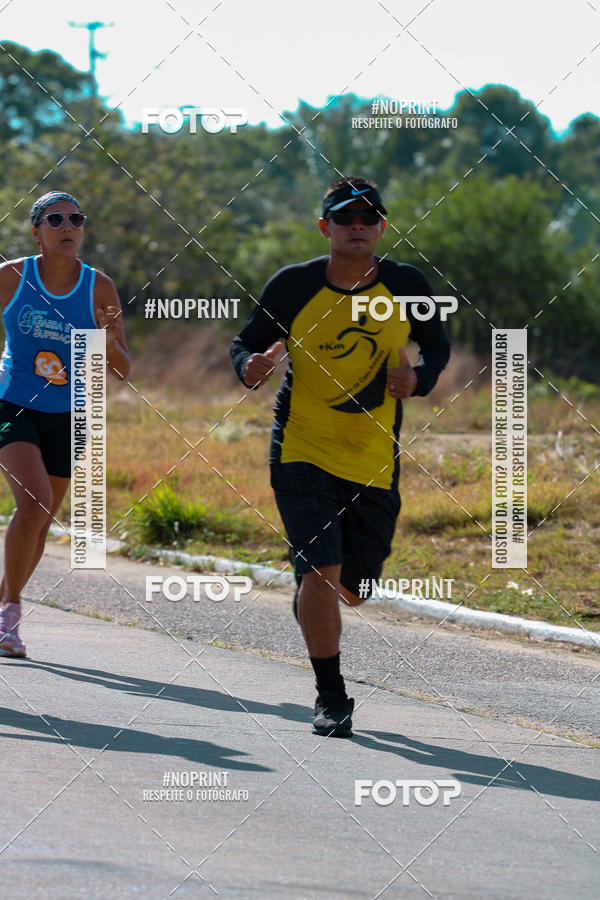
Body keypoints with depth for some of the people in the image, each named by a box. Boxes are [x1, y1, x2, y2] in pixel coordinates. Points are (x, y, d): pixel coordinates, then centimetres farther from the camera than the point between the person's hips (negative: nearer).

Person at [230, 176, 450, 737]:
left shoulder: (406, 287, -3)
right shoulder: (293, 286, -8)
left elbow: (436, 347, 12)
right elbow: (246, 342, 4)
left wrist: (418, 380, -10)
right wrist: (249, 368, -19)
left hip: (374, 462, 2)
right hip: (302, 453, -2)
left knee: (351, 589, 11)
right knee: (322, 572, -17)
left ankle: (308, 602, 48)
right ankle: (330, 697, -2)